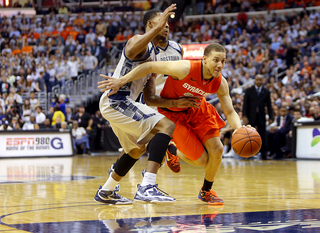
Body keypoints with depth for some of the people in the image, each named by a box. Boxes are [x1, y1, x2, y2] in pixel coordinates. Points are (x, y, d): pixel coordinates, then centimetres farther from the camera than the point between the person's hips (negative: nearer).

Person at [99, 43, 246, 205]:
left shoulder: (220, 83, -17)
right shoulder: (185, 69, -35)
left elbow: (230, 112, -10)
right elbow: (150, 67, -30)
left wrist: (239, 129, -33)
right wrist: (121, 81, -33)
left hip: (197, 110, 5)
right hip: (173, 114, -5)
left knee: (217, 150, -5)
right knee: (201, 160, -9)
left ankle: (206, 191, 22)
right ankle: (171, 151, 25)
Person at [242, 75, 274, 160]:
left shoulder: (266, 92, 9)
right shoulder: (249, 91, 6)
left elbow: (269, 105, 9)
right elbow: (245, 104, 1)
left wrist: (271, 117, 1)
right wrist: (244, 116, -8)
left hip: (261, 117, 1)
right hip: (251, 117, -1)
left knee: (262, 136, -2)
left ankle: (264, 154, -1)